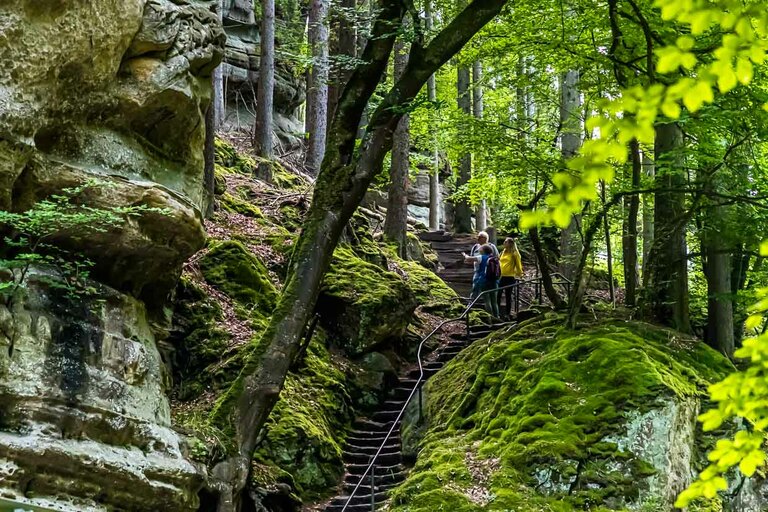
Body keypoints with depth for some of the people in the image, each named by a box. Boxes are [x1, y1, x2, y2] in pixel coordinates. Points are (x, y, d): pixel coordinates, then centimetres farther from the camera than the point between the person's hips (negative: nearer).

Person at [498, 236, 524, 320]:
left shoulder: (514, 254, -5)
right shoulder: (503, 252, 13)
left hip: (510, 277, -5)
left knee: (508, 296, 3)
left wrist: (520, 275, -1)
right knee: (497, 295, 2)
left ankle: (507, 314, 11)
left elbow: (518, 265, -2)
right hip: (501, 276, 5)